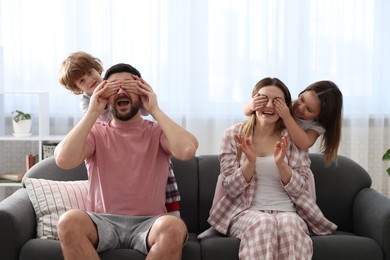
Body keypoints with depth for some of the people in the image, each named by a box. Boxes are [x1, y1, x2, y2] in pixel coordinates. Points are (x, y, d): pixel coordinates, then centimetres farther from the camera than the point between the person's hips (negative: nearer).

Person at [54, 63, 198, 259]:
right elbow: (63, 160, -12)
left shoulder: (158, 131, 8)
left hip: (148, 224, 0)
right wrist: (93, 112, -7)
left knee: (174, 227, -34)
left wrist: (155, 110, -8)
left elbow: (187, 150, -16)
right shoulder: (96, 132, 9)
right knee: (69, 221, -32)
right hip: (103, 222, 1)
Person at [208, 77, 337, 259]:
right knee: (263, 223, -35)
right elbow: (231, 188, 0)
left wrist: (280, 163, -16)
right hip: (246, 212, -1)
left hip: (287, 212, 1)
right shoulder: (233, 135, 5)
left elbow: (299, 189, 2)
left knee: (290, 224, -34)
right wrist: (250, 161, -18)